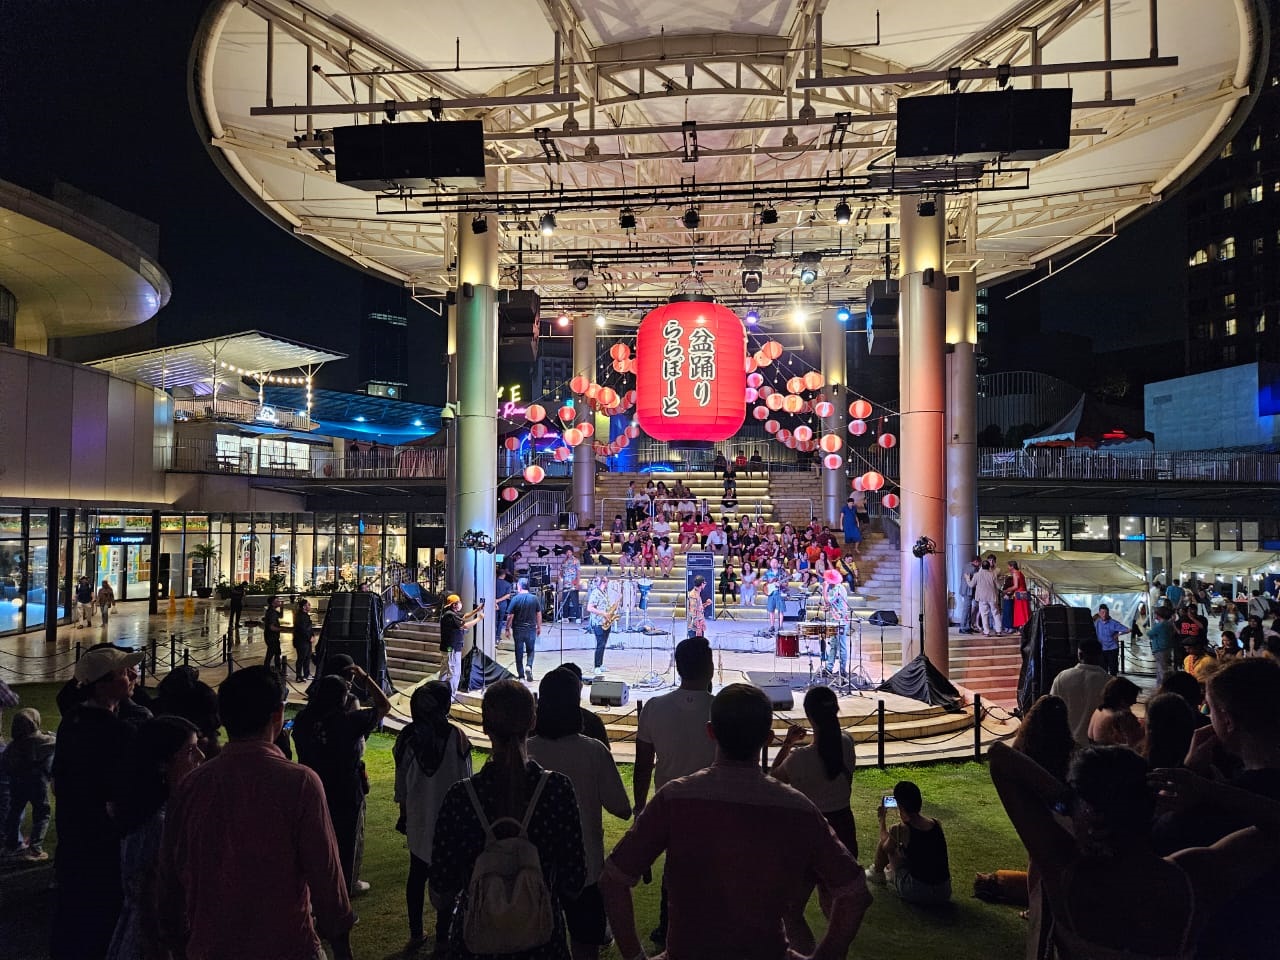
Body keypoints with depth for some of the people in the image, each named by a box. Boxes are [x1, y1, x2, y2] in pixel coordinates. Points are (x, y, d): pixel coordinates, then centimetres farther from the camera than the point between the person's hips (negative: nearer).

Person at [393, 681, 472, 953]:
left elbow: (401, 782, 1)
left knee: (417, 875, 18)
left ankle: (416, 934, 28)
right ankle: (442, 938, 17)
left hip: (418, 819, 3)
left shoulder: (407, 736, -7)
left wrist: (403, 814, 15)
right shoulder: (456, 737, -16)